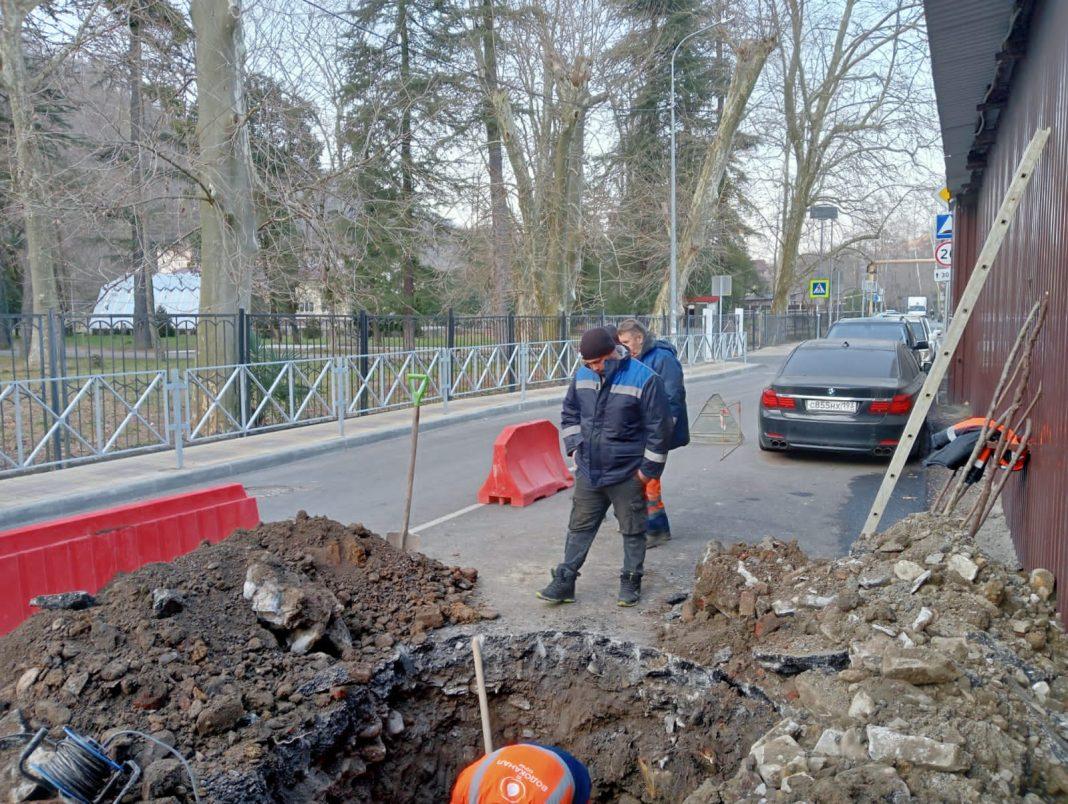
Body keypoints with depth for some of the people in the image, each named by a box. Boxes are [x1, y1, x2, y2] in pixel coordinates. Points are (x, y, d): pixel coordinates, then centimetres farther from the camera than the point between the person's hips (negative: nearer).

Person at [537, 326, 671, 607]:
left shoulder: (644, 379, -15)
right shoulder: (582, 376, 1)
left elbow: (660, 428, -13)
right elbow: (569, 414, 17)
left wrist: (648, 468, -10)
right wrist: (575, 446, 7)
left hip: (627, 475, -4)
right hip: (588, 471, 5)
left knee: (632, 531, 10)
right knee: (579, 528, 10)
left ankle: (631, 582, 26)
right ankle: (564, 582, 18)